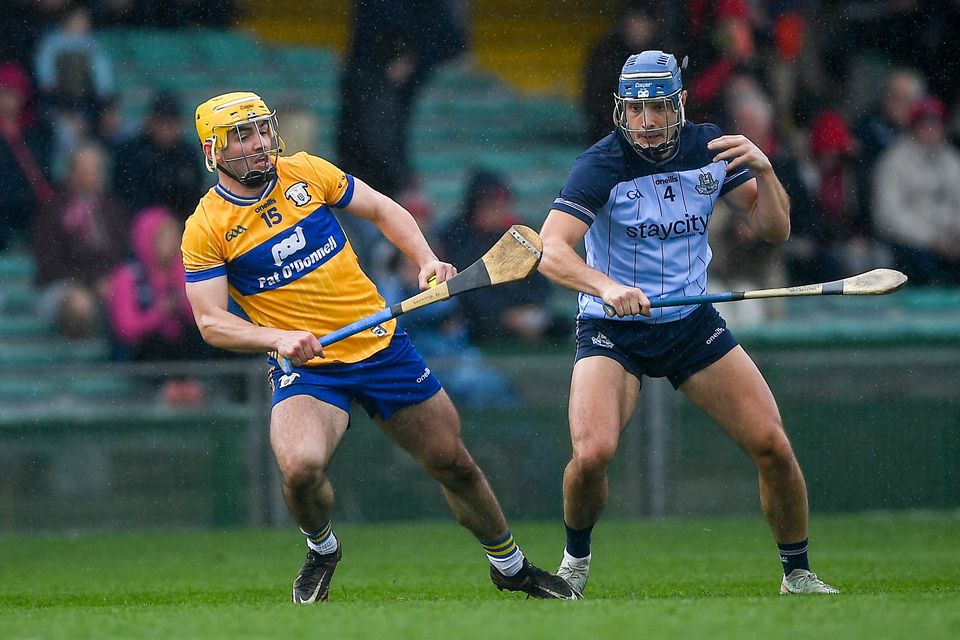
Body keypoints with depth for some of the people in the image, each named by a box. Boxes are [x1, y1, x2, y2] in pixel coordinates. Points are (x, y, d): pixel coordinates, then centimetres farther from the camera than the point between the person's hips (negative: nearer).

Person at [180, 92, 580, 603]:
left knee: (454, 465, 9)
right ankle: (321, 549, 4)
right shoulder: (205, 229, -8)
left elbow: (382, 210, 12)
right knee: (300, 468, -30)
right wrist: (278, 338, -27)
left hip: (381, 345, 3)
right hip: (305, 367, -3)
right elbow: (211, 322, -11)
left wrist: (426, 261, -4)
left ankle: (510, 566, 34)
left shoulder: (306, 172, 0)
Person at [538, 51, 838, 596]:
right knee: (593, 453, -25)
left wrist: (763, 171, -17)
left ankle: (799, 576, 14)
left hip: (692, 321, 4)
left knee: (773, 446, -7)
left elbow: (774, 229, 2)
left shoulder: (710, 148, -3)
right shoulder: (602, 165, -17)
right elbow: (552, 252, -27)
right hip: (612, 328, -4)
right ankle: (576, 560, 4)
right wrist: (607, 287, -45)